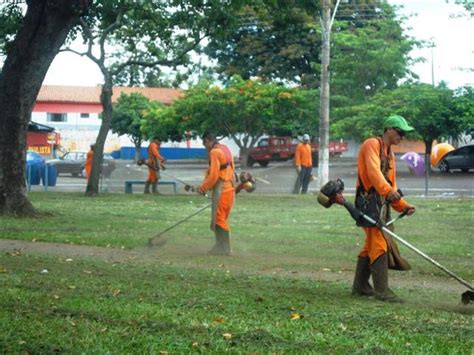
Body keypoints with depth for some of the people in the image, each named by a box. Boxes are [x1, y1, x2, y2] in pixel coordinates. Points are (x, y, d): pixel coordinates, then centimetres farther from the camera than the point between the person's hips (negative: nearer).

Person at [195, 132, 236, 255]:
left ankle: (225, 248, -3)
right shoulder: (225, 149, 14)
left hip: (221, 191, -9)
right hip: (229, 188, 9)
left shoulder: (214, 152, -14)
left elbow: (213, 175, -19)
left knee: (219, 219, -4)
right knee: (220, 219, 16)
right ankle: (220, 246, 20)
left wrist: (203, 188, -7)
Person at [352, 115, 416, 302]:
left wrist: (403, 206, 11)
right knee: (380, 245, -12)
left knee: (371, 245, 14)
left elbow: (391, 183, 23)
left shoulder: (389, 153, 22)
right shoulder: (372, 144, -7)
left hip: (381, 202, 10)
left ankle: (360, 286, 22)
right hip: (369, 200, -10)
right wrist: (388, 191, -38)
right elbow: (373, 171, -24)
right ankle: (381, 290, -12)